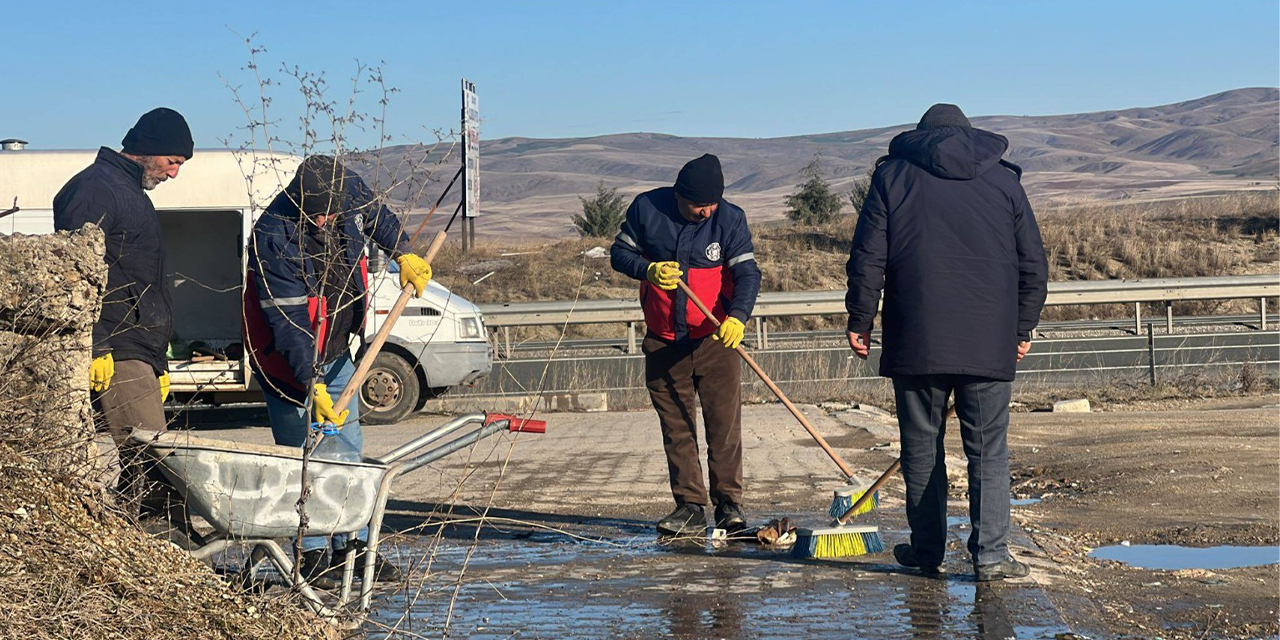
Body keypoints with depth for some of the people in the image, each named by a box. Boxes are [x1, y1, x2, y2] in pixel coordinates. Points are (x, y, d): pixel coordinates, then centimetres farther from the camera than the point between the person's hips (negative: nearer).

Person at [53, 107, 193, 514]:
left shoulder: (131, 193, 26)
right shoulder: (95, 189, -7)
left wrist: (158, 363, 29)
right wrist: (93, 348, -23)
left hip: (137, 355, 10)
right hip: (114, 357, -10)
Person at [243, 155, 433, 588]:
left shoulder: (350, 191, -13)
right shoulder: (274, 239, -30)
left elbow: (375, 216, 15)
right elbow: (288, 323, -31)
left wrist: (404, 254, 9)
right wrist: (312, 386, -34)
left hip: (336, 353, 7)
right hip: (289, 362, -7)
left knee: (348, 448, 10)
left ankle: (351, 544, 18)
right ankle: (311, 554, 0)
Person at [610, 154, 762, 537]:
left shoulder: (730, 219, -7)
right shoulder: (646, 209, -4)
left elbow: (747, 273, -12)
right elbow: (619, 254, 6)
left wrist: (737, 317, -29)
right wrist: (649, 269, -15)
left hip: (716, 339, -2)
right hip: (663, 343, 2)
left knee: (725, 423, -6)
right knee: (676, 428, 4)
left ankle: (728, 502, 1)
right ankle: (689, 507, 9)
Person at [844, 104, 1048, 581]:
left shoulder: (893, 174, 7)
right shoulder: (1003, 179, 12)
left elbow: (868, 259, 0)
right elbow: (1034, 265, 12)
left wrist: (860, 321, 7)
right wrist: (1023, 328, 20)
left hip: (916, 341, -1)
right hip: (989, 344, 1)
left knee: (921, 447, 10)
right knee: (988, 450, 3)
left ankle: (926, 550, 16)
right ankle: (991, 553, -6)